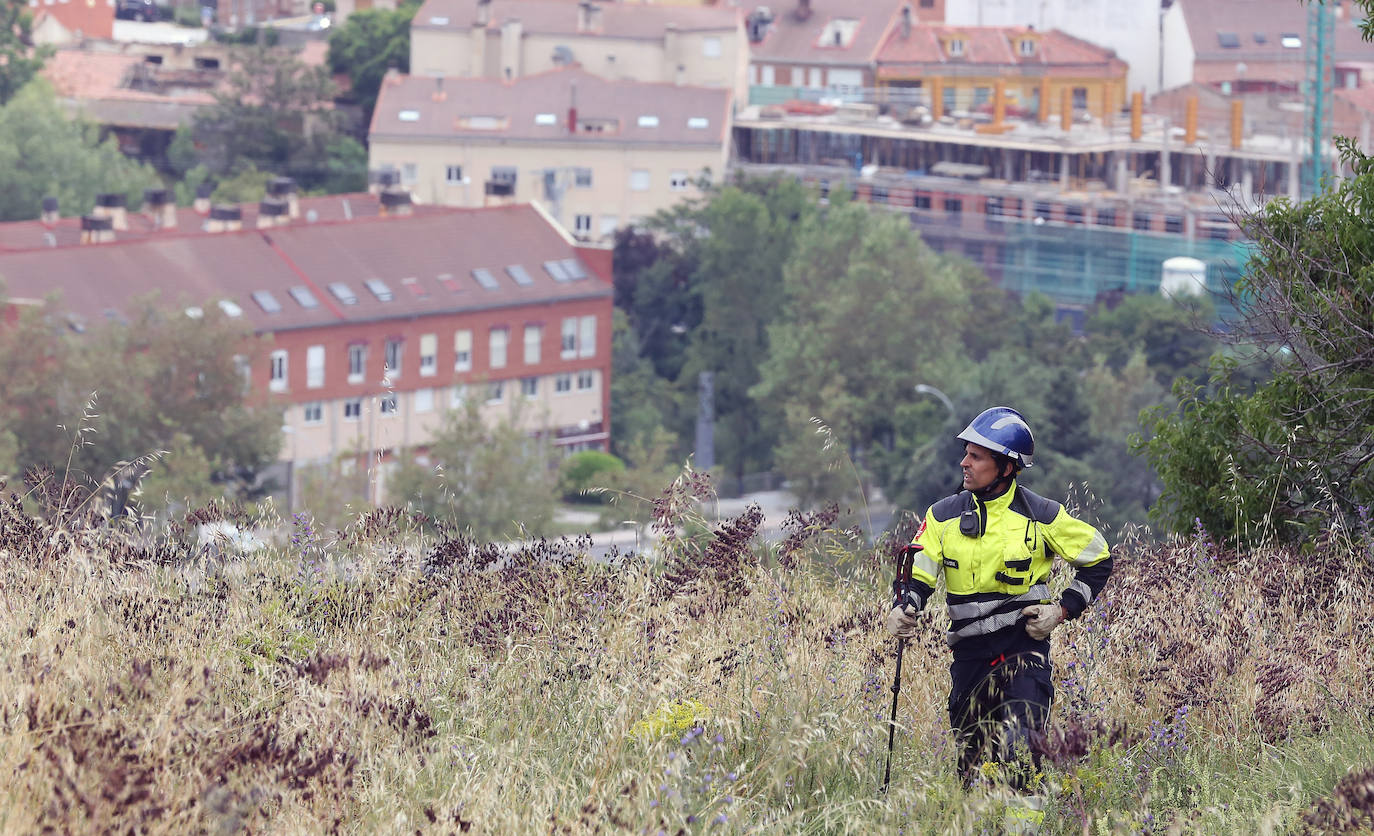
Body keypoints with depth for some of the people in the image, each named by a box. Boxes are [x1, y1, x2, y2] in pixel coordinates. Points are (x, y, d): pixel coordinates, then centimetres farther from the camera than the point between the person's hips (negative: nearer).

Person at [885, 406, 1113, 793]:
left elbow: (1098, 561, 8)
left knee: (1017, 750, -20)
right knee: (970, 754, 9)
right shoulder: (944, 515, 3)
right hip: (969, 652, 4)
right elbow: (917, 573, 2)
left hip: (1023, 648, -4)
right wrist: (904, 607, -20)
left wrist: (1063, 610, -2)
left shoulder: (1041, 516, -3)